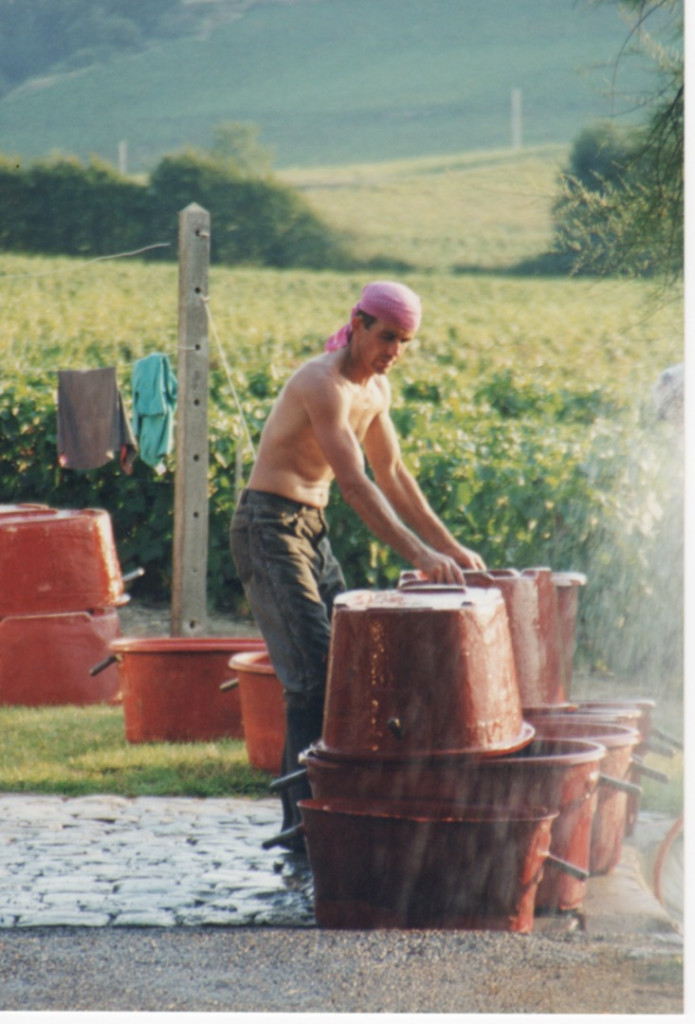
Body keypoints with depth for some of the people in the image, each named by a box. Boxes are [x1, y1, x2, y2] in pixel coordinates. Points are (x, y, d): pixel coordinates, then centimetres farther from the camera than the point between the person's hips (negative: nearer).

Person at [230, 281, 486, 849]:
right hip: (270, 528, -10)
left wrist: (450, 547, 16)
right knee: (314, 673, -15)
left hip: (312, 530, 10)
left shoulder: (376, 390, 10)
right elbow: (354, 483, -29)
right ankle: (304, 818, -13)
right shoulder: (323, 383, -20)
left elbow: (392, 476, 20)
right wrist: (418, 554, -35)